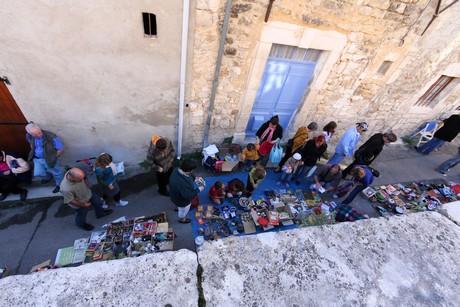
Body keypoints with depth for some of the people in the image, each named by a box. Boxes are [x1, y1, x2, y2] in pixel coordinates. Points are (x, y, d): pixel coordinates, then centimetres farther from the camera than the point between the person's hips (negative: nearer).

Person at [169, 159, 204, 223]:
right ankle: (182, 219, 59)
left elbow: (189, 174, 1)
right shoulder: (181, 183, -49)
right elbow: (187, 196, -35)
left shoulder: (178, 169, -22)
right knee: (184, 210, 28)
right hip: (182, 200, -7)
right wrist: (199, 189, -28)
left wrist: (195, 178, -6)